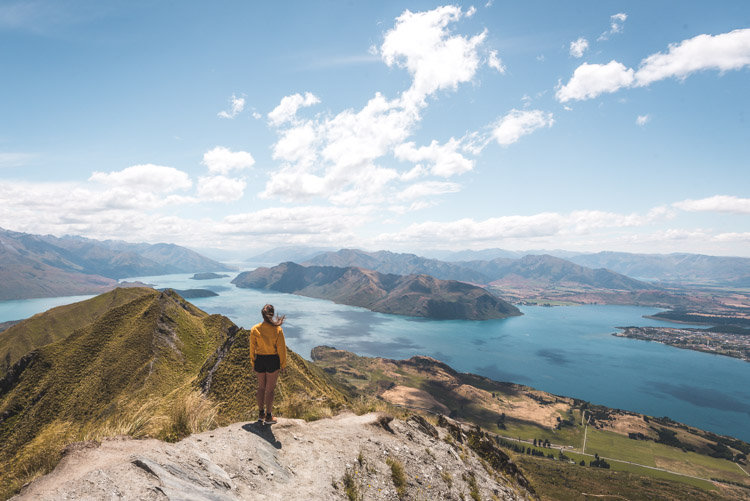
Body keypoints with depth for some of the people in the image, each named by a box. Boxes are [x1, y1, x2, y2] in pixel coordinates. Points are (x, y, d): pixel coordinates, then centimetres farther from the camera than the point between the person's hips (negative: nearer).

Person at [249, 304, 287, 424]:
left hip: (259, 360, 3)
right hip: (273, 360, -3)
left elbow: (252, 348, 0)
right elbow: (281, 349, -9)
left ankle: (261, 414, 32)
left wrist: (253, 363, 13)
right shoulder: (277, 330, -15)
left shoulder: (254, 329, -8)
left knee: (261, 387, 20)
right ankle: (268, 417, 20)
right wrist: (283, 365, 2)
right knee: (270, 389, 10)